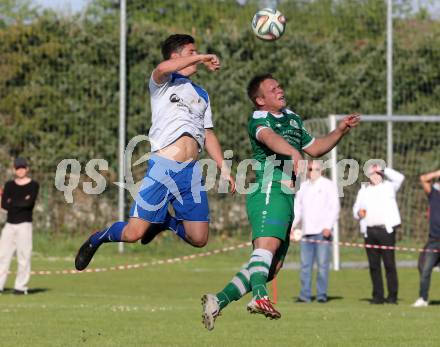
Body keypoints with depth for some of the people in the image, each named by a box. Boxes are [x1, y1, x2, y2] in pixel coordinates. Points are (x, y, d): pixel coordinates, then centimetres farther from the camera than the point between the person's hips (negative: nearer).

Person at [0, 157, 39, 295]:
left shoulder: (33, 185, 1)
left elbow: (30, 203, -14)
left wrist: (12, 202, -4)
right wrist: (22, 203, -6)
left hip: (24, 224, -4)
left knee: (24, 256, -6)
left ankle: (21, 287, -1)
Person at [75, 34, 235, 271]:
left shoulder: (202, 95, 24)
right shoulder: (164, 83, 4)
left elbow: (208, 135, 27)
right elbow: (163, 68, -21)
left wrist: (223, 168, 18)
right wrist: (201, 58, -15)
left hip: (192, 171, 6)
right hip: (163, 167, -6)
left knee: (199, 239, 0)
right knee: (133, 233, -11)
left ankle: (165, 222, 29)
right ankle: (98, 239, 19)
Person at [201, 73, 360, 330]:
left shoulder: (292, 118, 26)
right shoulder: (259, 119, -2)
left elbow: (315, 148, 37)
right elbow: (269, 137, -26)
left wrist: (341, 130, 24)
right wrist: (294, 153, -45)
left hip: (286, 197, 9)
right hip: (269, 190, -9)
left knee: (272, 266, 5)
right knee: (268, 243, -31)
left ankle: (218, 301, 6)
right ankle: (260, 297, -53)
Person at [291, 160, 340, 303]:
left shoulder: (328, 186, 4)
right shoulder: (303, 187, 18)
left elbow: (334, 208, -3)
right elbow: (297, 209, 19)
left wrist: (328, 226, -15)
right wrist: (292, 225, 4)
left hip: (322, 232, -4)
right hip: (307, 232, 4)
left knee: (322, 264, -6)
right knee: (305, 264, 1)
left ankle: (322, 294, -2)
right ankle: (305, 295, 2)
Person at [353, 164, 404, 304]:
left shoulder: (388, 186, 8)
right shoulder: (363, 190, 21)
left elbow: (399, 178, -11)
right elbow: (356, 207, 26)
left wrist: (383, 169, -4)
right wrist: (358, 212, 3)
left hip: (386, 230, -4)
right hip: (369, 231, 4)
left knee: (389, 263, -6)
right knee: (373, 265, 4)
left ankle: (392, 295, -4)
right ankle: (378, 296, 8)